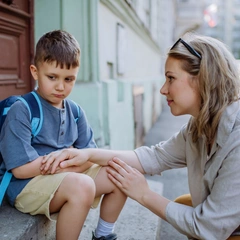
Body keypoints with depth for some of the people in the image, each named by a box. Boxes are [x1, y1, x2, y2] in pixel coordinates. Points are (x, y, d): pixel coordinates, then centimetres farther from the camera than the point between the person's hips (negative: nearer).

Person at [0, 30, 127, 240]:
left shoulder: (75, 111, 5)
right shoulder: (21, 111, -15)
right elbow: (21, 168, -21)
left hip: (69, 176, 7)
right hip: (27, 185, -7)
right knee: (81, 185, -33)